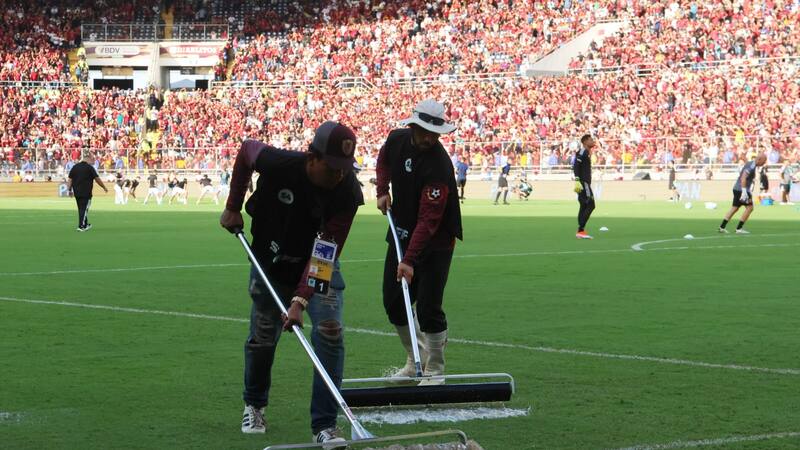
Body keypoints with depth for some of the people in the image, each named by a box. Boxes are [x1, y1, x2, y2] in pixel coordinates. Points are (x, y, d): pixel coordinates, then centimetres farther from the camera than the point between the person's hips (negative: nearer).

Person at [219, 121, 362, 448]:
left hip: (320, 270, -1)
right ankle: (254, 406, 36)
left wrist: (301, 299, -40)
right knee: (262, 339, 8)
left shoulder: (348, 193, -29)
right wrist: (233, 207, -2)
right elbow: (246, 150, -4)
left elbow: (325, 253, -31)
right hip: (271, 265, 1)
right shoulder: (279, 164, -29)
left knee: (330, 332, -17)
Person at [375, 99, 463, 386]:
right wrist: (382, 190, 3)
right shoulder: (397, 139, -6)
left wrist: (410, 260, -37)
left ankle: (435, 371, 2)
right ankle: (416, 360, 26)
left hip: (435, 243, -7)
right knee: (393, 302, 10)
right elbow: (383, 161, 21)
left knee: (428, 308, -12)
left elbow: (428, 220, -32)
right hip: (401, 233, 7)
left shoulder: (439, 166, -28)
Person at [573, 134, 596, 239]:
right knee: (590, 205, -11)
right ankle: (581, 230, -12)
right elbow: (575, 166, -21)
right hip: (583, 183, -10)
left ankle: (581, 231, 13)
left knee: (584, 206, 11)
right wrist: (577, 181, -28)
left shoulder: (587, 152, 19)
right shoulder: (583, 152, -11)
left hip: (585, 183, 10)